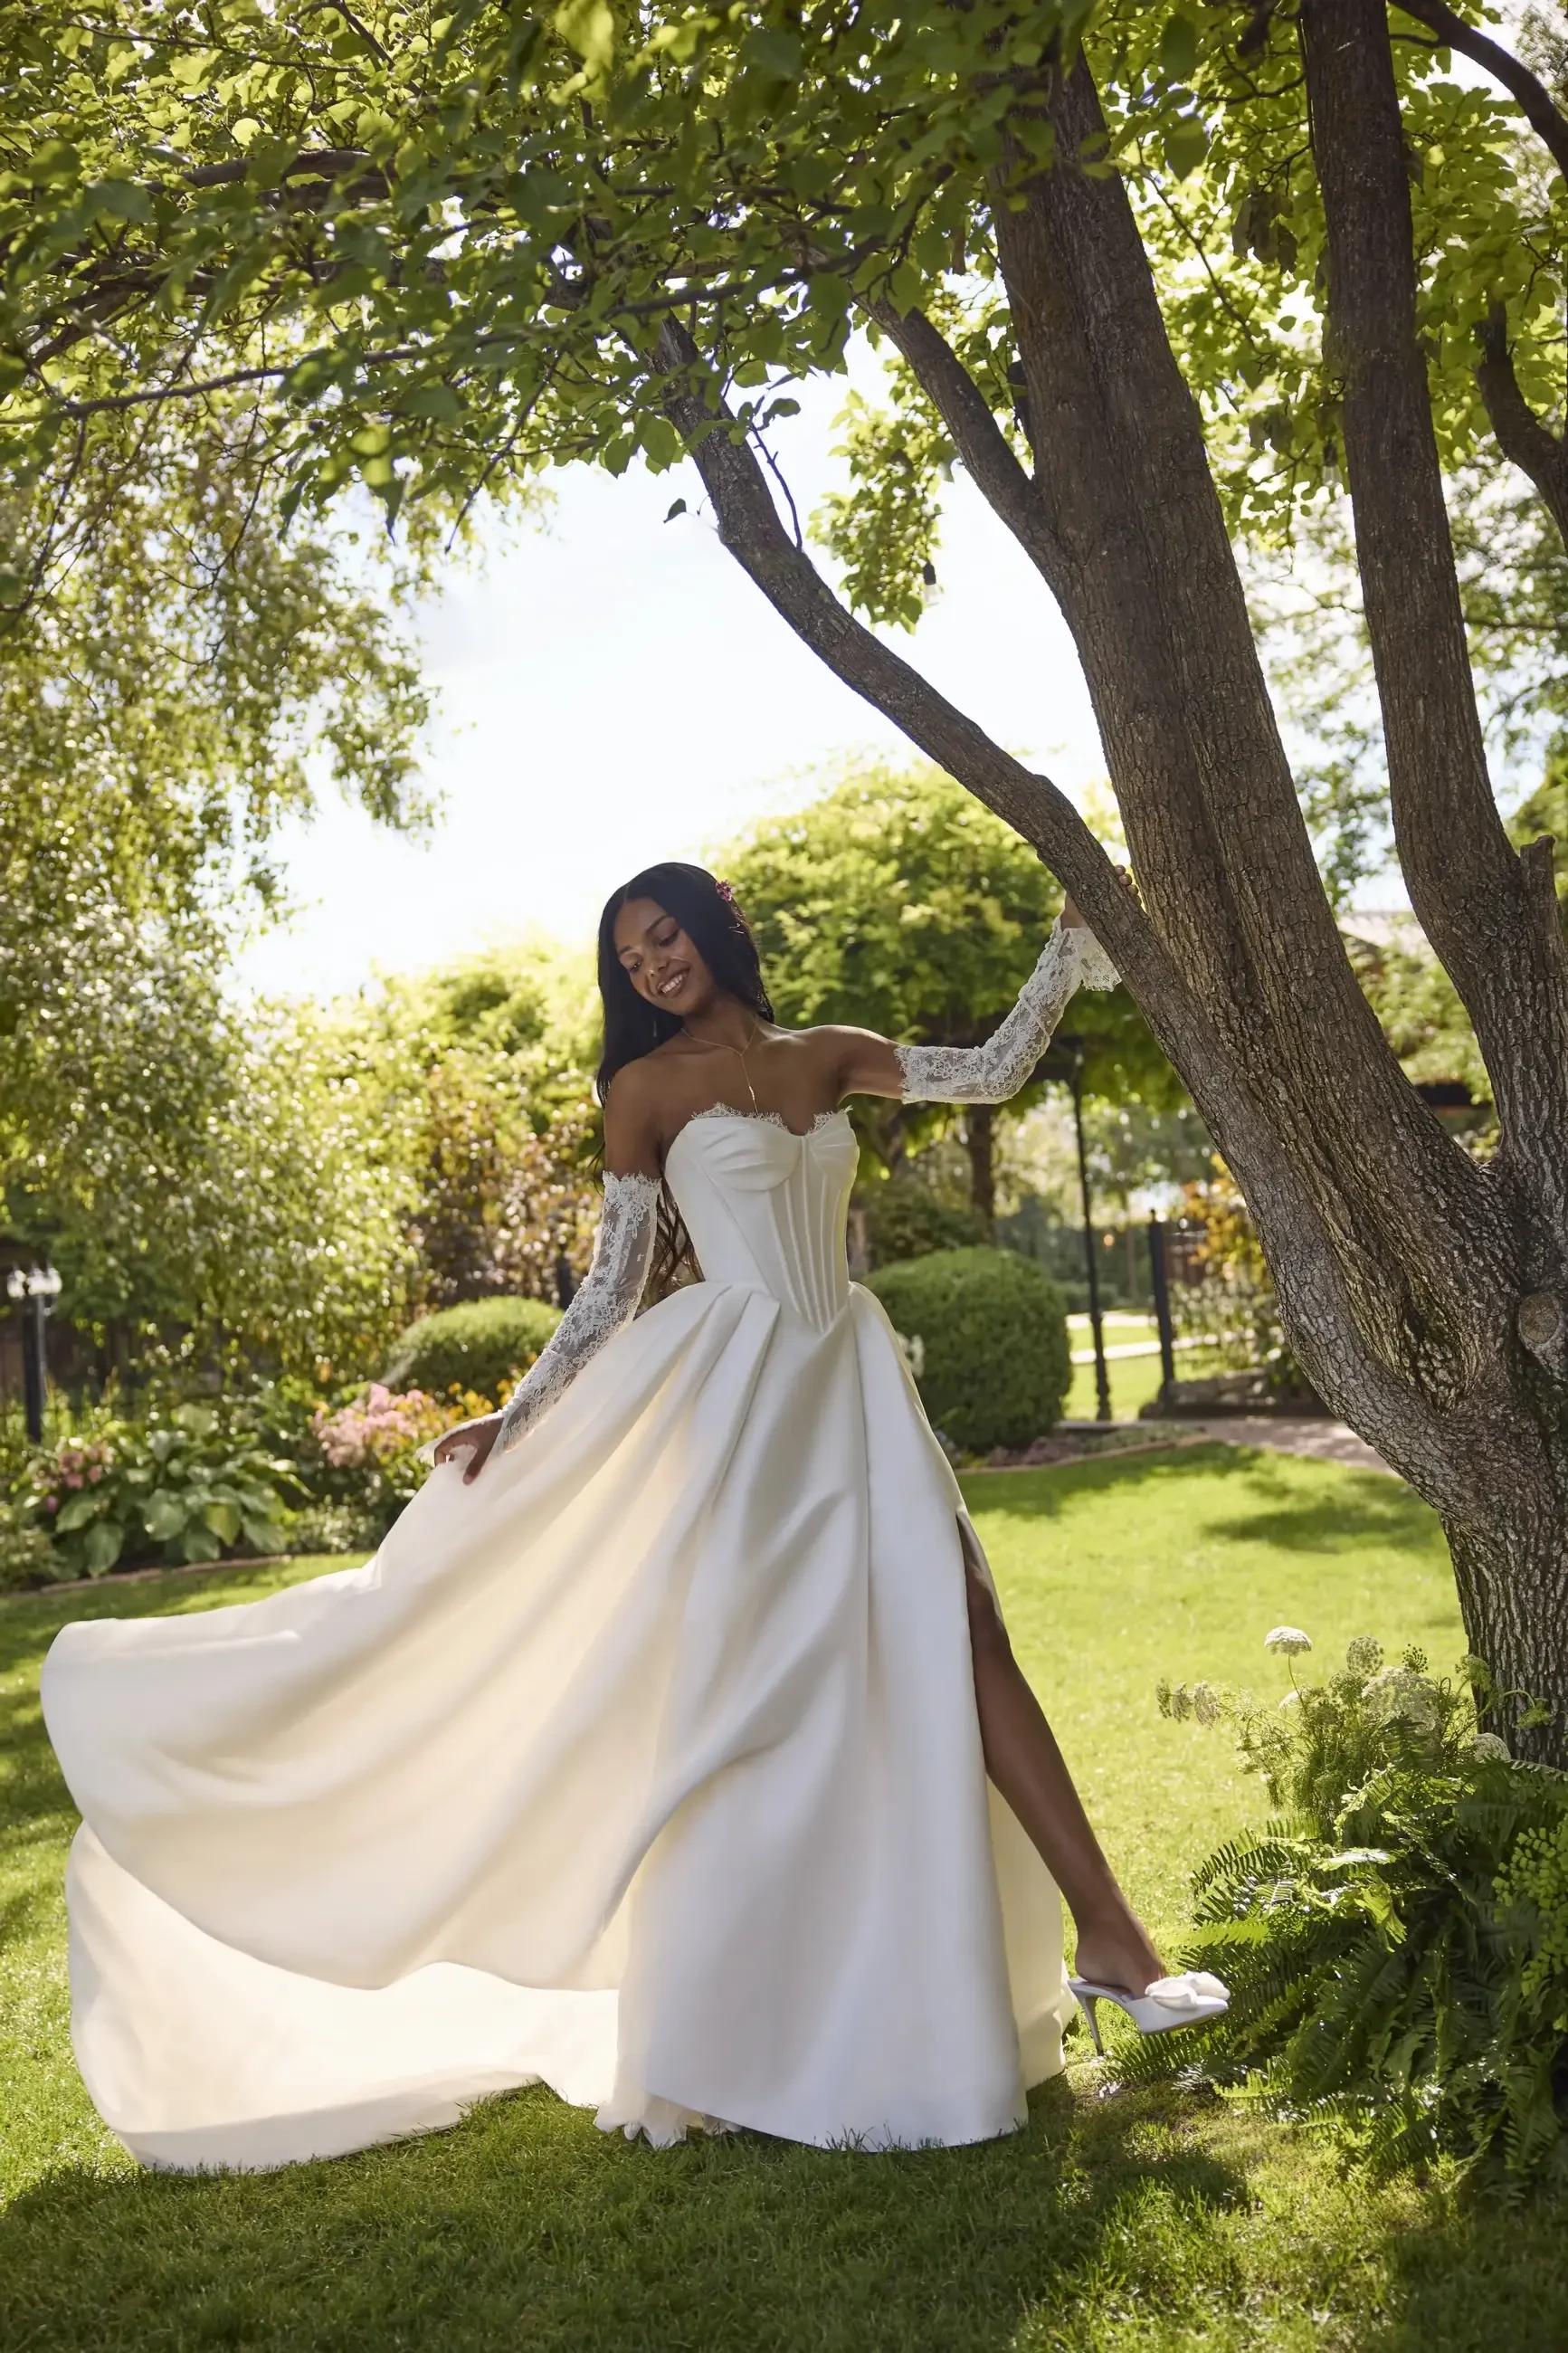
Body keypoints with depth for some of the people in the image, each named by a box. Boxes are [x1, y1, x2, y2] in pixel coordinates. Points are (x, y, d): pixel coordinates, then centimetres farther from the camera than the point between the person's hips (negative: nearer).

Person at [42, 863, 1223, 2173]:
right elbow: (616, 1284, 1)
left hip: (851, 1385, 4)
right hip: (736, 1389, -4)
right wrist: (517, 1419, -4)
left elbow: (996, 1073, 14)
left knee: (964, 1638, -2)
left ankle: (1108, 1938, 7)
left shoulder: (828, 1056, 12)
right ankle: (725, 2037, 15)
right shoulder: (648, 1086, 2)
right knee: (739, 1690, 0)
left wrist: (1076, 934, 14)